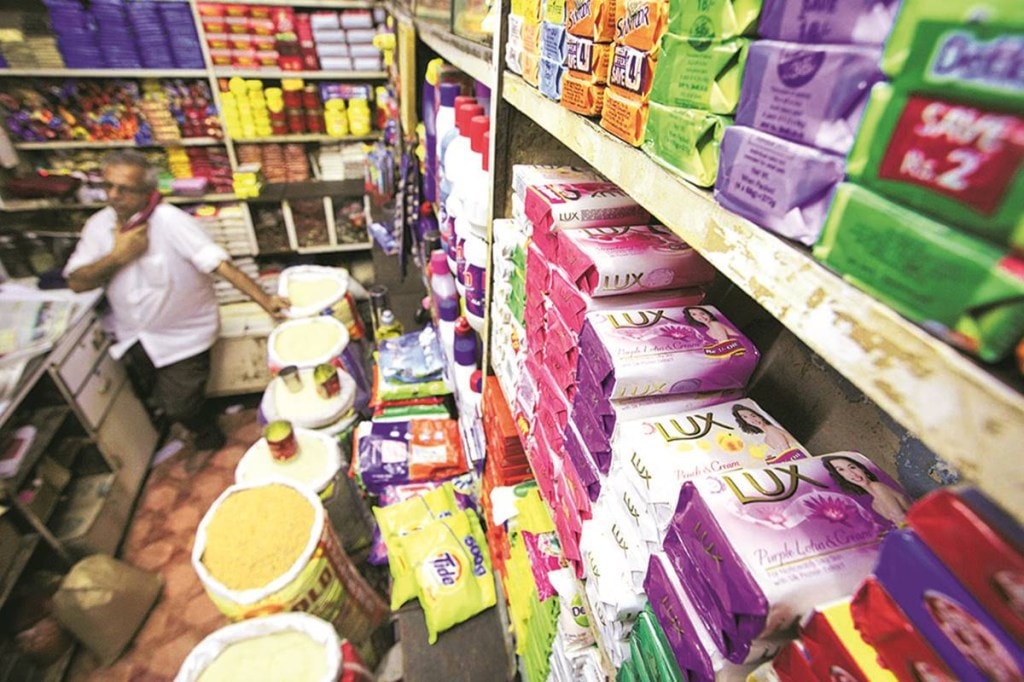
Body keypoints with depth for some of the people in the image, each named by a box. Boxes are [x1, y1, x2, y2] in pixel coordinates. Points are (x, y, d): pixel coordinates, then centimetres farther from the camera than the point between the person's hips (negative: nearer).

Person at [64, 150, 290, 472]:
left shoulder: (171, 221, -24)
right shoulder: (99, 225, -6)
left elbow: (219, 263, -32)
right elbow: (76, 282, -8)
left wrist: (264, 299, -41)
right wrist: (119, 256, -24)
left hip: (182, 336, -6)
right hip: (133, 337, 6)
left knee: (179, 406, 1)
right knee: (152, 401, 24)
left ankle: (208, 439, 33)